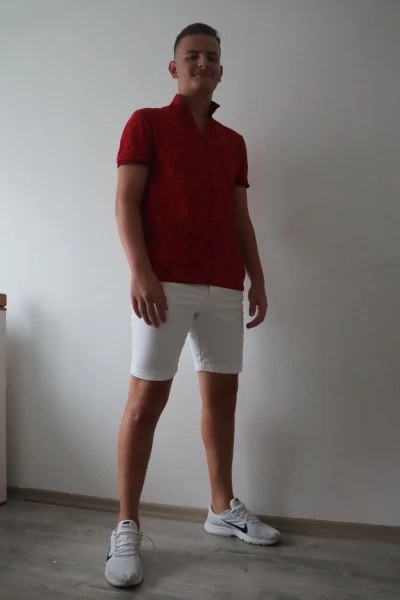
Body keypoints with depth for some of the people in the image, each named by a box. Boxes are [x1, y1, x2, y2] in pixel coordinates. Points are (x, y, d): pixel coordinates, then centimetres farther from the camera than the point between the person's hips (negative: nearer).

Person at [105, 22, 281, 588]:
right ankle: (126, 527, 7)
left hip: (224, 286, 5)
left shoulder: (234, 143, 21)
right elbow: (126, 201, -3)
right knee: (146, 399, -6)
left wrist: (258, 280, 11)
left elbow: (241, 218, 19)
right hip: (166, 283, -5)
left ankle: (223, 508, 26)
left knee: (222, 393, 10)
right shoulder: (146, 123, 7)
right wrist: (140, 271, -16)